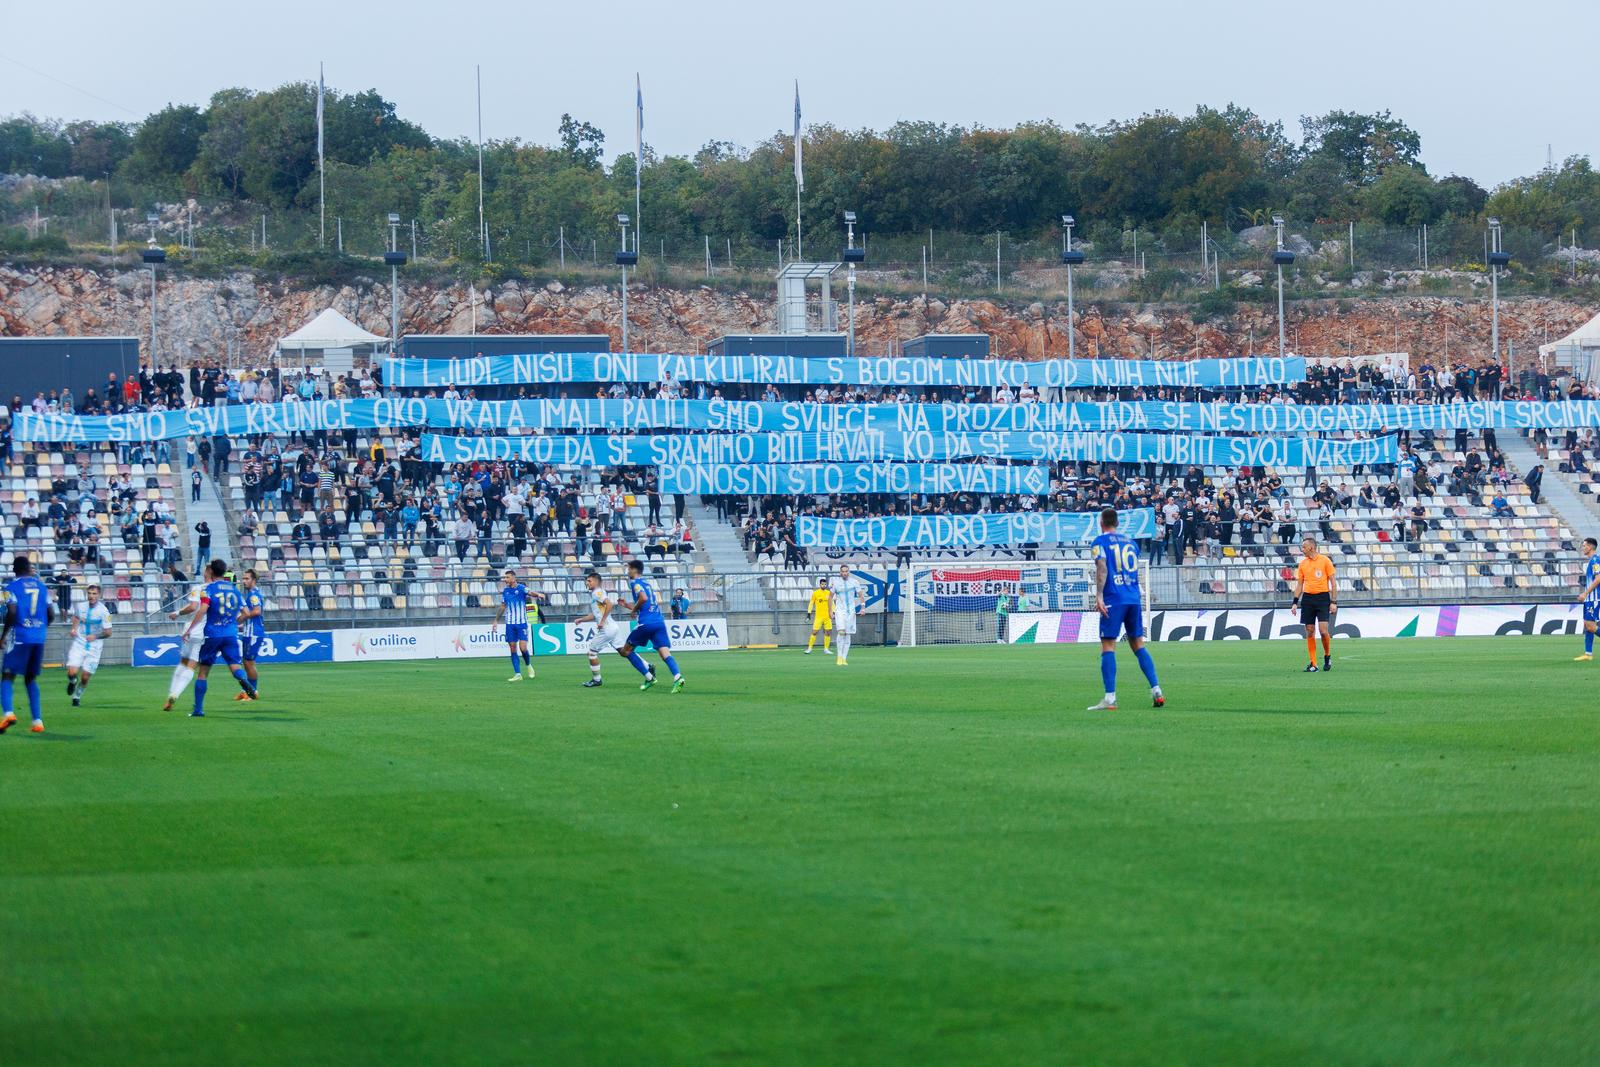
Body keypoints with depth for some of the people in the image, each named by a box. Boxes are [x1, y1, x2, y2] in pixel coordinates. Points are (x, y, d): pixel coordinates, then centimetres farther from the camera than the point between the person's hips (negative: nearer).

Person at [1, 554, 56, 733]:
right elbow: (51, 615, 11)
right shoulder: (41, 586, 12)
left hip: (19, 637, -5)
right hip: (39, 638, 5)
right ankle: (38, 721, 7)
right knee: (31, 678, 15)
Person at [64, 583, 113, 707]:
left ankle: (77, 696, 28)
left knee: (85, 677, 0)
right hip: (79, 644, 2)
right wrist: (74, 628, 4)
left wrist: (96, 636, -24)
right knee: (72, 672, -14)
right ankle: (72, 682, 23)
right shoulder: (81, 607, -2)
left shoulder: (103, 611, -12)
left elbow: (108, 632, -8)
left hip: (94, 647, -2)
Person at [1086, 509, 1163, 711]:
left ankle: (1110, 698, -14)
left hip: (1113, 600, -5)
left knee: (1108, 646, -5)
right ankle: (1157, 692, 4)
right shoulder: (1130, 542, 18)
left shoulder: (1100, 542, 1)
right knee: (1138, 644, 12)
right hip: (1133, 599, 5)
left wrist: (1099, 596, -20)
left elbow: (1102, 568, -13)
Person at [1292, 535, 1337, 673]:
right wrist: (1295, 602, 6)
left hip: (1323, 597, -4)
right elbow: (1299, 585, 15)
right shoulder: (1303, 564, 10)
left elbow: (1333, 582, -2)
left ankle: (1327, 656, 11)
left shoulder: (1325, 560, -2)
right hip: (1307, 598, 4)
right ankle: (1313, 664, 5)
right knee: (1309, 632, 1)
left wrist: (1334, 602, -8)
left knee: (1323, 630, -13)